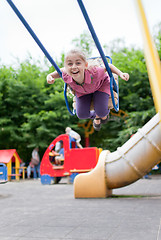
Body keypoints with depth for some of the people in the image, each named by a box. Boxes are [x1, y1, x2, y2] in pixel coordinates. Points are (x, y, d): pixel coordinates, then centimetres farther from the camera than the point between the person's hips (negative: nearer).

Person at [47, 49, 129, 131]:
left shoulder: (93, 73, -45)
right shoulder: (66, 76, -36)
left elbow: (108, 66, -25)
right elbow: (61, 70, -11)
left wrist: (121, 74, -36)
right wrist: (50, 76, -26)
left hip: (101, 84, -2)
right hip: (81, 91, 3)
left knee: (101, 112, -18)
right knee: (82, 115, -7)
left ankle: (105, 113, 25)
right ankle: (95, 116, 31)